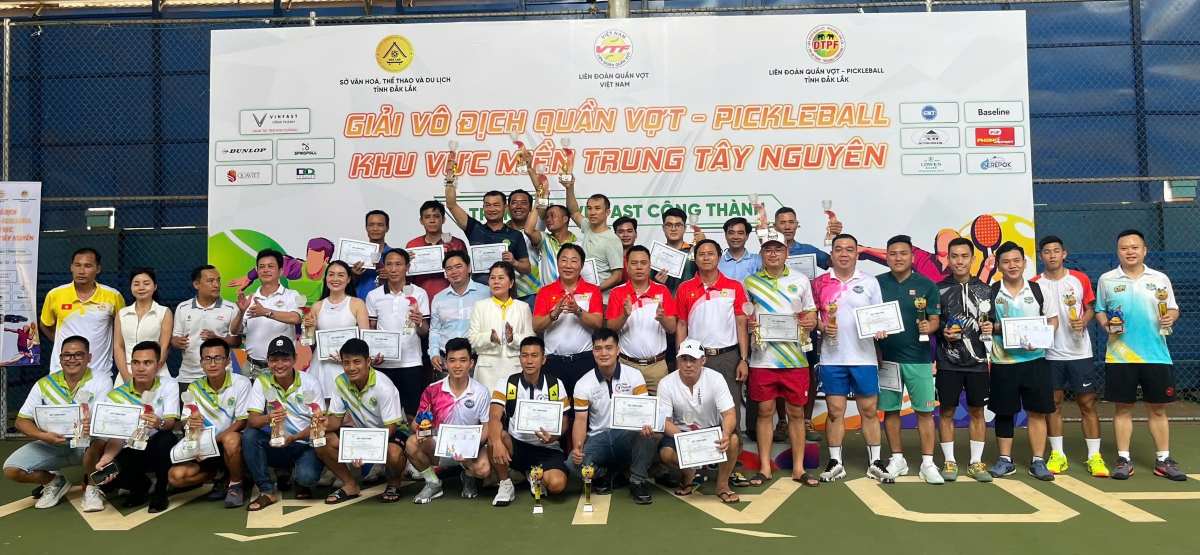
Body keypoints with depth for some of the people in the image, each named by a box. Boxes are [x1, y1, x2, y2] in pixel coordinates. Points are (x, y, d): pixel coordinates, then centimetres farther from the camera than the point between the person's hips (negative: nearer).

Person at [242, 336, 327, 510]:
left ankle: (299, 480, 9)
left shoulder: (310, 383, -7)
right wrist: (268, 418, -33)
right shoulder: (262, 382, -2)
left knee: (306, 476, -32)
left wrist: (293, 438, -24)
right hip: (276, 444, 3)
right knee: (249, 435, -25)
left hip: (306, 445, -3)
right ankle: (268, 491, -11)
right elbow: (251, 420, -10)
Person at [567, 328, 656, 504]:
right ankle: (603, 475, 8)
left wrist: (647, 425, -34)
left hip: (628, 435, -1)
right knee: (573, 463, -28)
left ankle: (637, 481, -11)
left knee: (650, 431, -33)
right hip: (598, 437, 1)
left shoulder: (634, 376, -3)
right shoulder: (583, 384, -1)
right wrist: (577, 447, -23)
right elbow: (580, 420, -4)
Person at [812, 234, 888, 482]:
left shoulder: (869, 282, 5)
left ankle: (875, 462, 18)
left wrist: (879, 329, -11)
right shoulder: (820, 283, 4)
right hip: (832, 357, 0)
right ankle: (835, 463, 16)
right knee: (835, 411, 5)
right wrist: (822, 326, -10)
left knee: (869, 410, 6)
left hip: (864, 357, 0)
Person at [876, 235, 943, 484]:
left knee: (924, 410, 1)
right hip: (886, 357, 1)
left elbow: (935, 320, 2)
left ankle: (928, 463, 10)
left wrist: (928, 327, -19)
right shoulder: (877, 283, 3)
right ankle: (897, 459, 21)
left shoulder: (926, 285, 1)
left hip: (918, 357, -1)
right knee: (890, 409, 8)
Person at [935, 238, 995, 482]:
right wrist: (943, 333, -13)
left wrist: (990, 328, -6)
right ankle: (949, 462, 15)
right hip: (948, 362, -2)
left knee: (977, 411, 7)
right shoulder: (938, 289, 1)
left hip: (977, 361, 2)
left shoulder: (984, 290, 8)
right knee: (947, 411, 3)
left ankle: (976, 462, 18)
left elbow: (993, 322, 15)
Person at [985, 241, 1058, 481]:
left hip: (1034, 359, 1)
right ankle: (1005, 460, 18)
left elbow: (1053, 319, 7)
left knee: (1037, 411, 3)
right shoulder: (990, 293, 0)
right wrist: (997, 328, -17)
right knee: (1003, 412, 7)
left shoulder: (1038, 290, 3)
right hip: (1003, 362, 0)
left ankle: (1038, 462, 14)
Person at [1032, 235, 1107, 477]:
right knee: (1053, 404, 5)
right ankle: (1057, 455, 15)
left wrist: (1083, 321, -11)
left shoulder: (1080, 279, 2)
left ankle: (1095, 456, 11)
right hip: (1050, 354, 0)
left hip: (1080, 352, 0)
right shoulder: (1034, 284, 1)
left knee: (1087, 403, 3)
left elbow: (1090, 308, 8)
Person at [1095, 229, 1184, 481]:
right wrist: (1106, 324, -11)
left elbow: (1173, 309, 9)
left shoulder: (1160, 278, 6)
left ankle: (1163, 460, 18)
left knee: (1158, 408, 7)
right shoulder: (1107, 280, 4)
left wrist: (1171, 317, -13)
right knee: (1123, 408, 4)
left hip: (1156, 354, 1)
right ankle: (1124, 459, 12)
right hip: (1119, 355, -1)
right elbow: (1099, 310, 9)